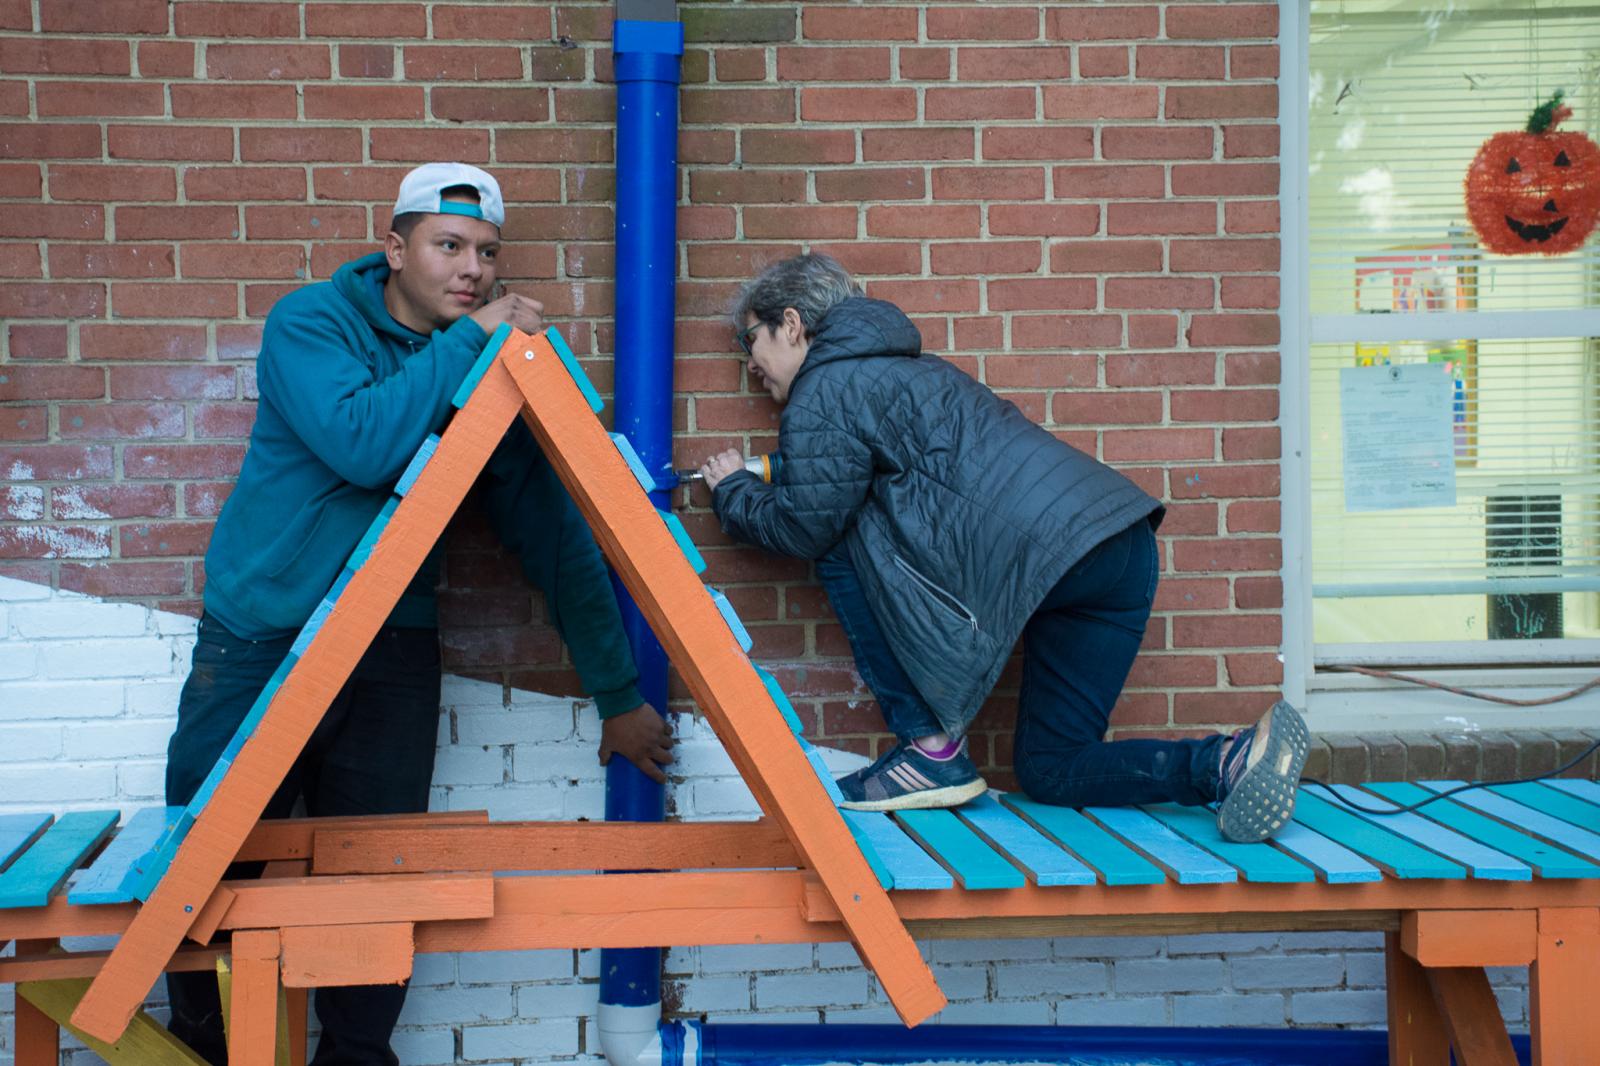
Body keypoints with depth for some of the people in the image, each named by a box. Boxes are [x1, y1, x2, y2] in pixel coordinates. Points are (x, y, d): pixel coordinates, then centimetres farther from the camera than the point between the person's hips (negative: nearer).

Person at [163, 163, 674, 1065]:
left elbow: (555, 536, 5)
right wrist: (465, 341, -20)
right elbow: (361, 443, -27)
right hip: (261, 643, -2)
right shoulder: (310, 322, -7)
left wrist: (620, 694, 5)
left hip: (393, 655, 3)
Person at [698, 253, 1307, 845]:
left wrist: (733, 491, 17)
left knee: (840, 545, 3)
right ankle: (1230, 762, -7)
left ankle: (931, 749, 1)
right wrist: (783, 477, 31)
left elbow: (805, 526, -2)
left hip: (1040, 550, -10)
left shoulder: (825, 391, 1)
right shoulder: (898, 367, 30)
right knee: (1051, 771, 15)